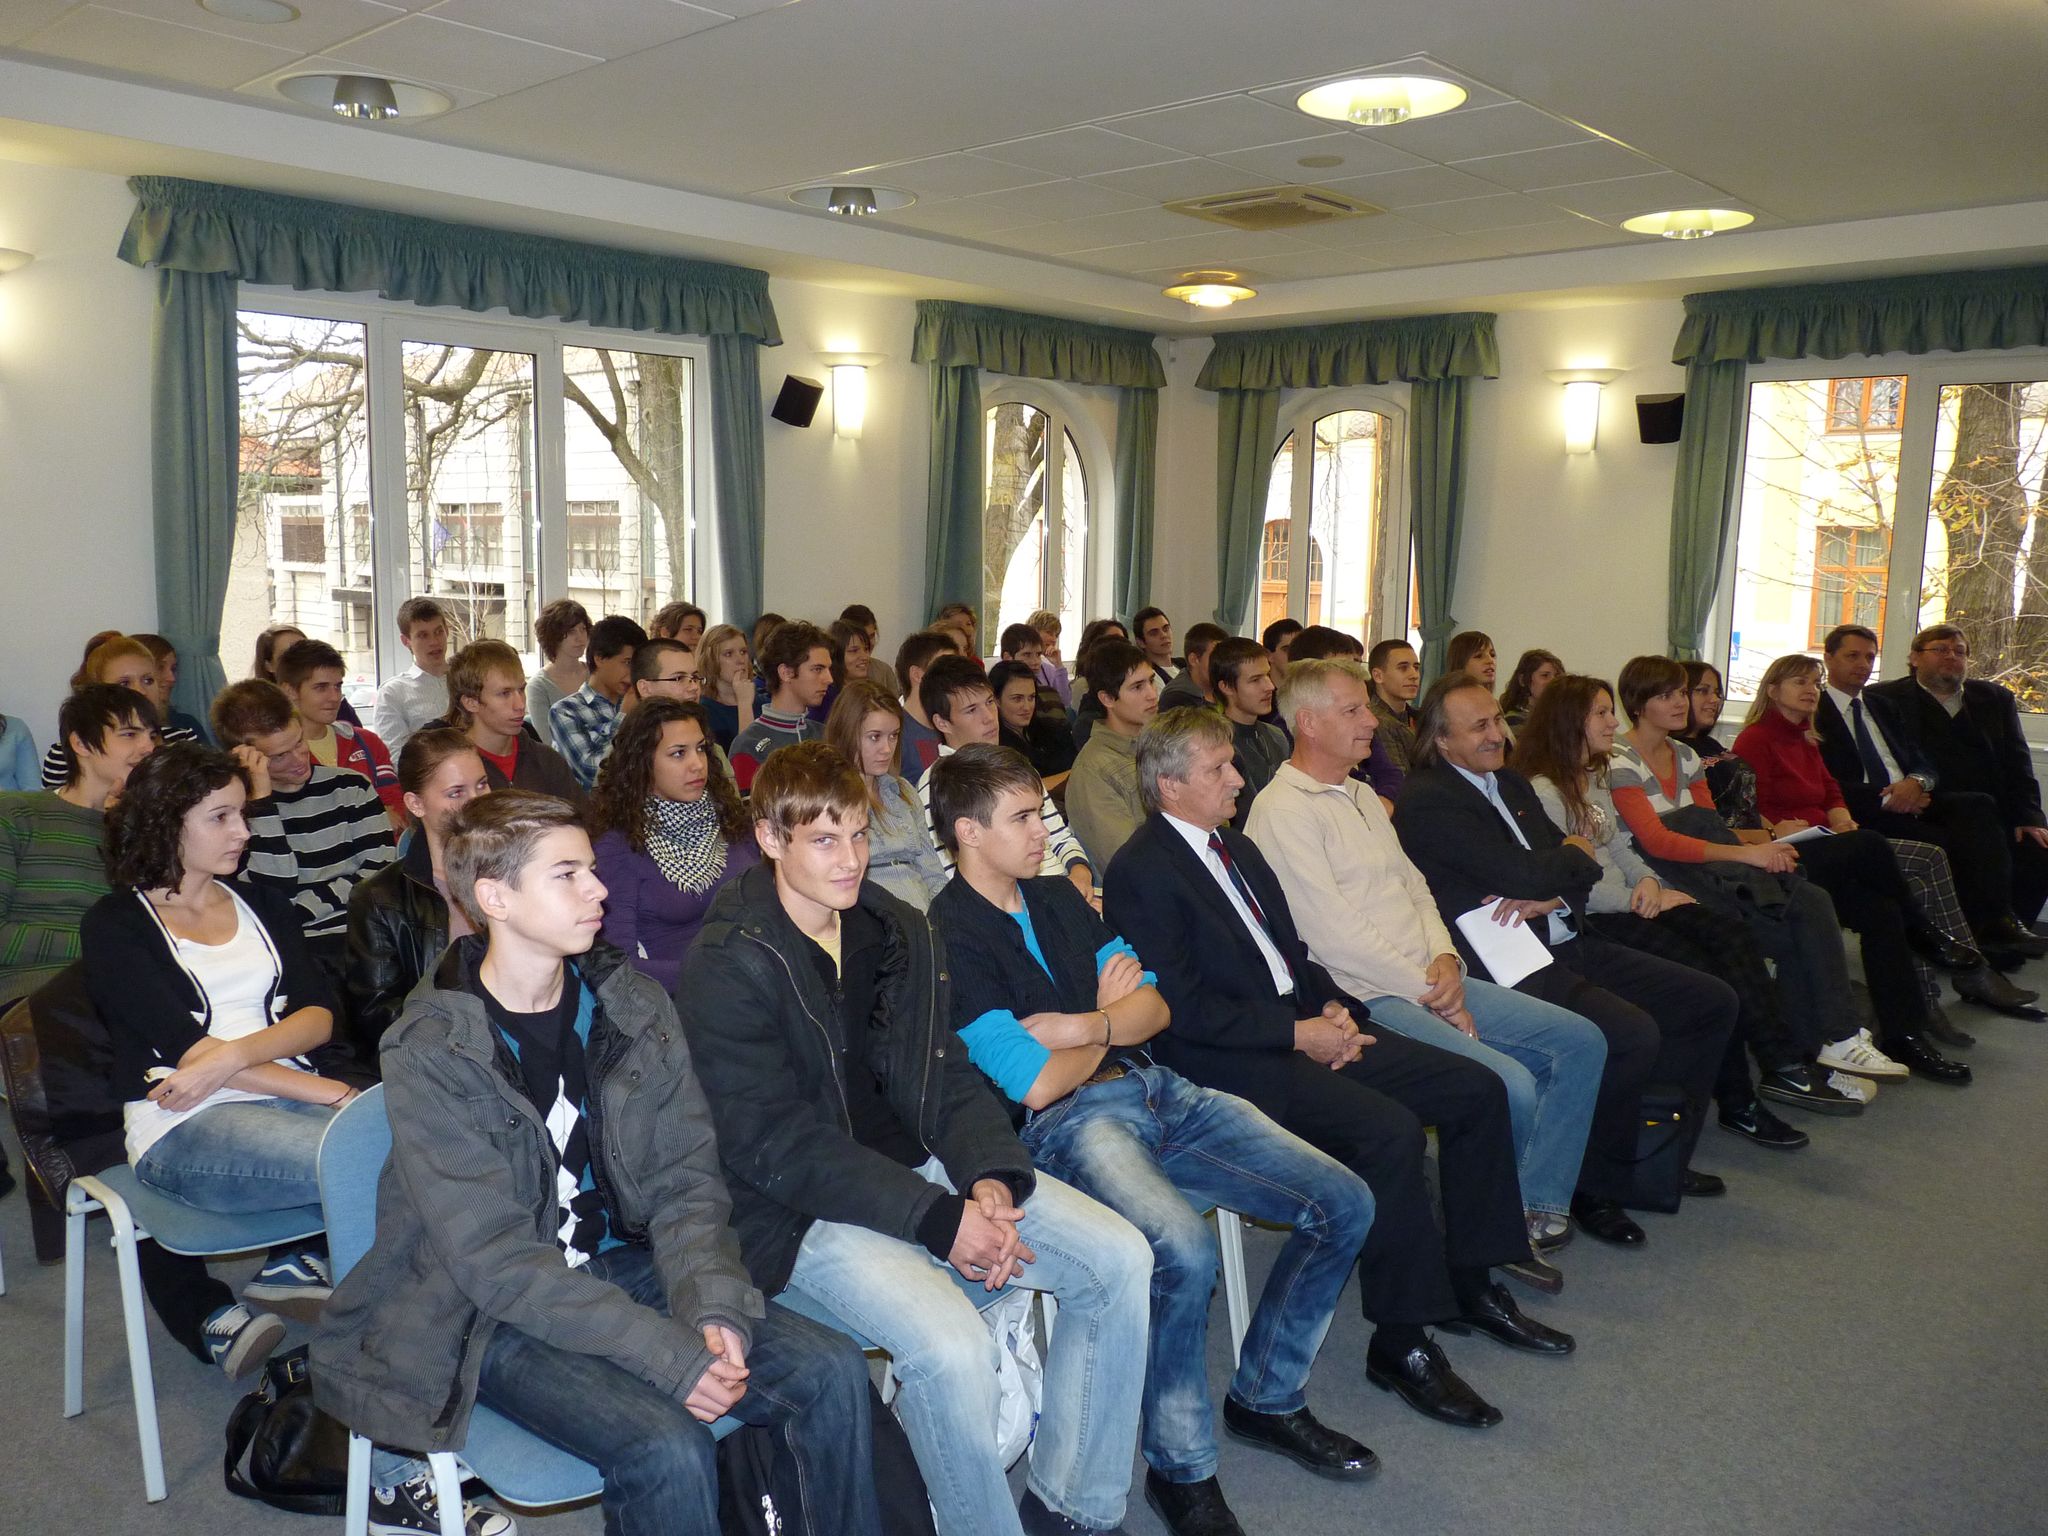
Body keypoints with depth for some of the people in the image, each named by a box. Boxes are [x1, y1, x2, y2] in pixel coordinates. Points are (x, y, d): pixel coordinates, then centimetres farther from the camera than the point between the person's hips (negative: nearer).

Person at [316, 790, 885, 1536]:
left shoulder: (632, 1006, -1)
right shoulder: (429, 1052, -16)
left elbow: (686, 1180, -1)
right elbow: (494, 1258, -20)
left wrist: (712, 1308, -20)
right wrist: (669, 1352, -26)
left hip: (622, 1268, 5)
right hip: (490, 1314, -5)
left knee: (832, 1369, -13)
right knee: (667, 1445, -28)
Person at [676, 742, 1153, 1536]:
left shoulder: (901, 934, 7)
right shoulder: (726, 966, -13)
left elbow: (948, 1079, 9)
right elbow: (776, 1146, -17)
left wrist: (990, 1177, -11)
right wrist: (939, 1219, -21)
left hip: (921, 1170, 7)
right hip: (799, 1213, -6)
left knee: (1119, 1258, -7)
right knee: (953, 1348, -31)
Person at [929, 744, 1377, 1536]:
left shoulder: (1055, 896, 15)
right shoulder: (950, 937, -10)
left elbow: (1152, 1007, 13)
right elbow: (1037, 1084, -15)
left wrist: (1085, 1027, -8)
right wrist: (1110, 1021, 3)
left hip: (1153, 1088, 8)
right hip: (1067, 1123, -8)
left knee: (1342, 1204, -2)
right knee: (1184, 1248, -36)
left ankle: (1267, 1397, 18)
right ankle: (1180, 1469, -10)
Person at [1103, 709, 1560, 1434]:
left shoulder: (1235, 844, 16)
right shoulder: (1140, 873, -13)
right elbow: (1184, 1009, -19)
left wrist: (1333, 1006, 2)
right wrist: (1298, 1034, -17)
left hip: (1305, 1026, 10)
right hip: (1230, 1061, -9)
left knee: (1476, 1089, 1)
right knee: (1389, 1130, -29)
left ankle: (1470, 1284, 15)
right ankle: (1402, 1344, -13)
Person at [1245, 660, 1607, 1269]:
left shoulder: (1362, 795, 18)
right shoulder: (1282, 810, -12)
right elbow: (1333, 935, -17)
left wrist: (1445, 958, -1)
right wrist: (1427, 992, -12)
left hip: (1430, 982, 10)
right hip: (1367, 998, -9)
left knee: (1580, 1040, 1)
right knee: (1510, 1083, -24)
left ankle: (1537, 1208, 6)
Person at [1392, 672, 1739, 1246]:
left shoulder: (1509, 781, 18)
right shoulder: (1426, 801, -12)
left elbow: (1581, 868, 13)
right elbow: (1522, 873, -19)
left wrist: (1549, 895, -10)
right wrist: (1574, 855, 2)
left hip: (1569, 945, 10)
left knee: (1712, 1002, 7)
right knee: (1632, 1034, -29)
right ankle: (1595, 1187, -6)